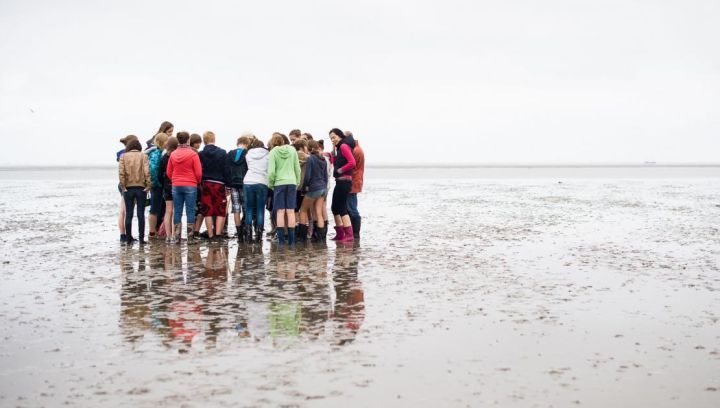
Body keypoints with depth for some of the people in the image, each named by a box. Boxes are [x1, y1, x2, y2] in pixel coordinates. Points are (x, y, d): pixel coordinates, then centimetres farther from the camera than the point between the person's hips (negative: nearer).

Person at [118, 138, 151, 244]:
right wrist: (148, 185, -4)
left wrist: (123, 186, -3)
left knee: (128, 214, 7)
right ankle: (141, 238, 2)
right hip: (141, 187, -1)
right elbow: (147, 172, -10)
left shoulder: (124, 156, 1)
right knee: (141, 214, 3)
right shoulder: (143, 156, -1)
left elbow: (121, 172, -8)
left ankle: (129, 238, 8)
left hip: (128, 188, 1)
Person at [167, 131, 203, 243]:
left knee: (177, 212, 8)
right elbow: (199, 173, -7)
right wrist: (197, 182, 12)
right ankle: (190, 237, 1)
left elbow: (169, 172, 8)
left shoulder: (173, 154, 2)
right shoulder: (193, 154, -9)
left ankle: (177, 237, 8)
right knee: (190, 212, 1)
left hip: (176, 186, 3)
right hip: (190, 186, -3)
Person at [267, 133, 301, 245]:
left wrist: (270, 184, 6)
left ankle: (281, 239, -4)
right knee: (291, 211, 3)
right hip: (292, 182, 2)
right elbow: (297, 169, 8)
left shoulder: (273, 152, -3)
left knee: (280, 211, 0)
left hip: (279, 183, -2)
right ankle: (291, 239, 3)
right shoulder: (292, 150, 6)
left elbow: (271, 171, -8)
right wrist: (297, 183, 17)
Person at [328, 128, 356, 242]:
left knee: (341, 207, -10)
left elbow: (352, 162, -22)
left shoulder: (344, 146, -11)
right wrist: (333, 152, 7)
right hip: (340, 181, 10)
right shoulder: (340, 147, 18)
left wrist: (340, 170, -13)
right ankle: (340, 234, 20)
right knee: (335, 207, 14)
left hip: (344, 180, -10)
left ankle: (349, 234, -10)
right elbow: (335, 164, 16)